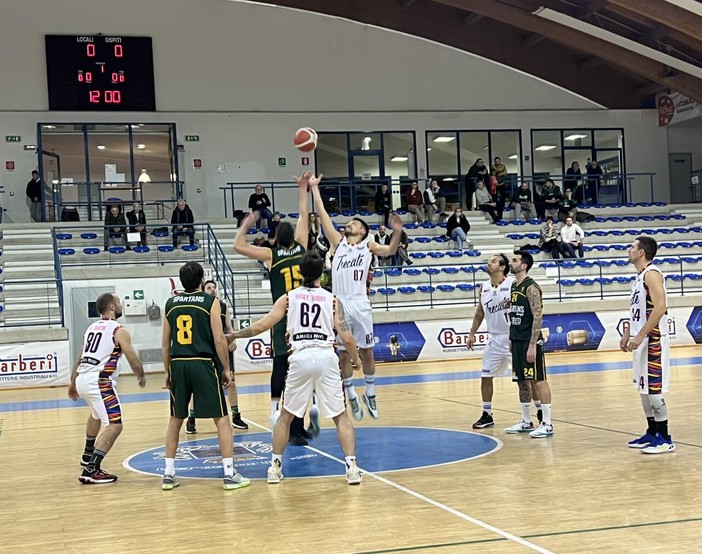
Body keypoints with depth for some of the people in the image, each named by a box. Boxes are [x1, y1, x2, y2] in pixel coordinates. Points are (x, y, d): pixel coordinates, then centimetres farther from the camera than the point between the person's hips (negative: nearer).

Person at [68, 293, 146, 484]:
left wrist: (72, 384, 35)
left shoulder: (91, 328, 17)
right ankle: (91, 471, -20)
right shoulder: (118, 331, -5)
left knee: (97, 414, 35)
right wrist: (141, 376, 16)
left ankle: (88, 456, 45)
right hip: (100, 382, -9)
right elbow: (134, 361, -4)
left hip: (82, 380, 9)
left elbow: (79, 360, 24)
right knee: (114, 425, -8)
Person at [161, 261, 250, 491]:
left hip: (178, 364, 4)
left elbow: (165, 342, 11)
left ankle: (168, 474, 17)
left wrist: (168, 371, 20)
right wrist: (226, 368, 2)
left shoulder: (171, 304, 10)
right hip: (203, 363, -4)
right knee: (221, 419, 3)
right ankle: (229, 474, -1)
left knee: (175, 419, 17)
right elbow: (219, 339, -7)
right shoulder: (210, 302, -2)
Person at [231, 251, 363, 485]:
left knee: (286, 415, 17)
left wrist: (234, 334, 21)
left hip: (300, 358, 1)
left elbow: (260, 326, 6)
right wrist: (356, 359, 22)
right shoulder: (332, 300, 10)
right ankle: (351, 467, -2)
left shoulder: (288, 298, 10)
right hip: (326, 358, 0)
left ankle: (275, 466, 19)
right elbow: (346, 337, 3)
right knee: (341, 416, 8)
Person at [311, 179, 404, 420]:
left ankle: (370, 395, 20)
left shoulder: (368, 246, 8)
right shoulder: (338, 242, 12)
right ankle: (352, 398, 17)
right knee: (343, 355, 5)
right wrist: (314, 189, 10)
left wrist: (397, 232, -26)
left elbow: (390, 251, -8)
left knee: (366, 352, 6)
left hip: (360, 304, -2)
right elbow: (323, 214, 11)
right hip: (339, 305, 2)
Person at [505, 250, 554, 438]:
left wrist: (532, 345, -22)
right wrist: (512, 339, 17)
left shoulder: (531, 287, -14)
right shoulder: (514, 286, 13)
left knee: (538, 380, -5)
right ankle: (526, 422, 21)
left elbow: (538, 317, -19)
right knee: (522, 381, 13)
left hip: (530, 341, -9)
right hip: (517, 341, 9)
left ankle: (547, 424, -1)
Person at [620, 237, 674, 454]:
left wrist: (640, 335, -26)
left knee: (653, 388, -7)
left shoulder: (652, 274, -15)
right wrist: (627, 333, 19)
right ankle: (652, 433, 22)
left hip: (653, 339, -10)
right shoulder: (640, 276, 15)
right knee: (643, 387, 14)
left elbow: (660, 307, -25)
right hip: (641, 339, 10)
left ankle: (664, 439, -1)